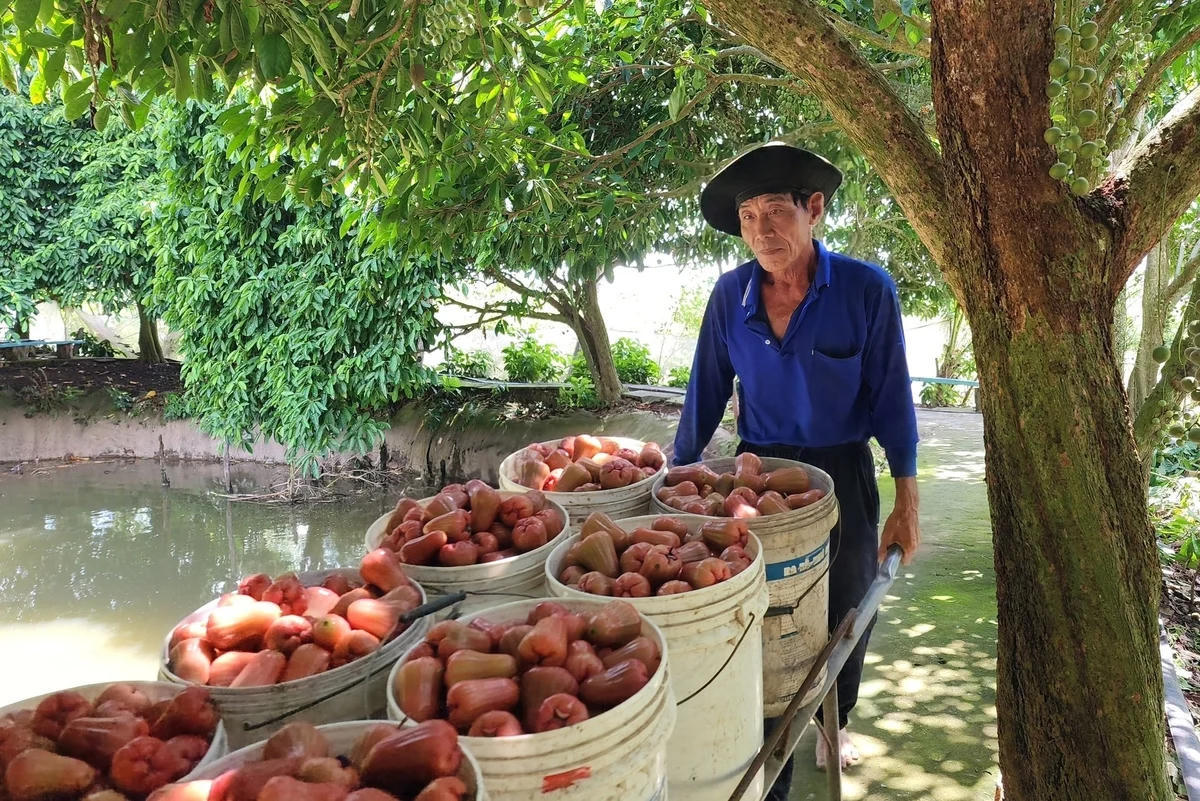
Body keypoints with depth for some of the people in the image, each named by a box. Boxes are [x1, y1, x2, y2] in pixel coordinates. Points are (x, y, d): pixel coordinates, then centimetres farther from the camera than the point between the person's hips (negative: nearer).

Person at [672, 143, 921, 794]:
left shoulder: (867, 290, -13)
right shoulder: (731, 294, -7)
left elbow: (891, 400, -7)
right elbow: (705, 396, 1)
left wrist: (906, 502, -4)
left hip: (843, 478, 0)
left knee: (846, 615, 17)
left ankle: (833, 725, 47)